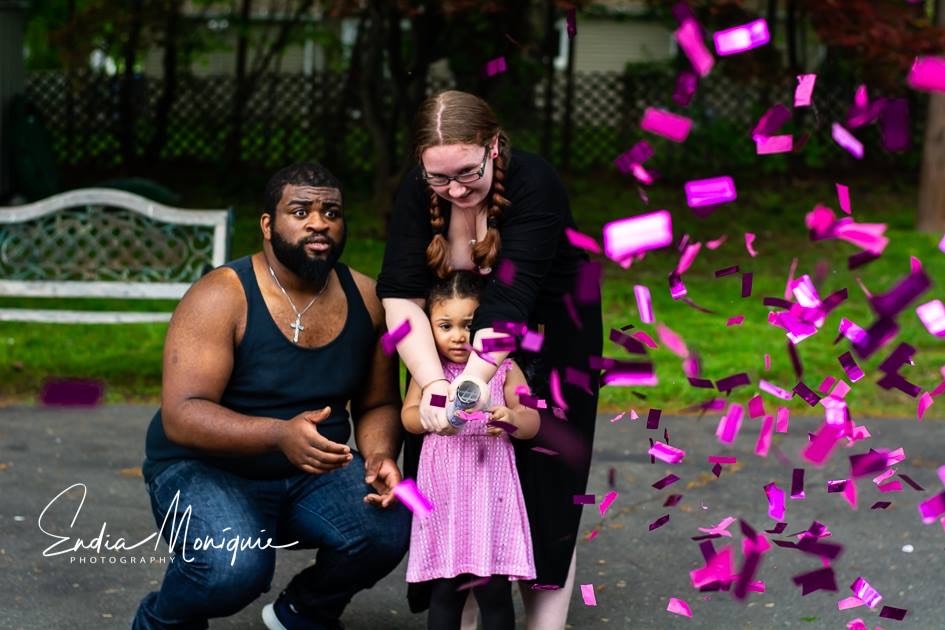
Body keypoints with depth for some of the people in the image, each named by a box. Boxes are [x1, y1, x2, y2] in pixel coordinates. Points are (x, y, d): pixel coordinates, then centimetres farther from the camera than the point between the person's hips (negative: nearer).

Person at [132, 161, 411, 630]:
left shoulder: (365, 298, -1)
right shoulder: (221, 297, -17)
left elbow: (377, 404, 9)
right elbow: (180, 416, -25)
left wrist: (380, 456, -14)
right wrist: (279, 434, -41)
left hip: (313, 476, 5)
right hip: (205, 469, -5)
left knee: (390, 527, -24)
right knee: (234, 568, -35)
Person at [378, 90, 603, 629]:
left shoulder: (535, 186, -28)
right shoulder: (418, 193, -17)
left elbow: (510, 299, -37)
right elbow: (400, 295, -24)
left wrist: (470, 383, -48)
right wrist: (432, 383, -37)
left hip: (545, 343, -3)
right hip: (453, 346, 3)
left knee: (540, 493, -5)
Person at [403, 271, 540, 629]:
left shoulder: (504, 368, 1)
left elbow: (532, 424, 2)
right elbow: (408, 417, 1)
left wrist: (512, 418, -20)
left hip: (490, 490, -1)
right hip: (445, 492, 1)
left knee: (494, 590, -1)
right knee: (445, 590, 5)